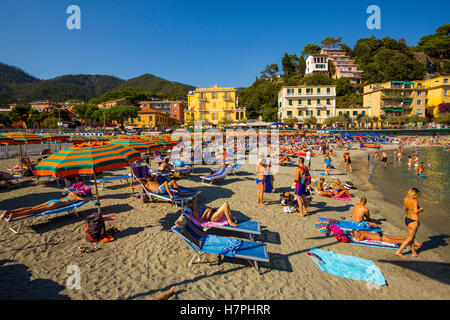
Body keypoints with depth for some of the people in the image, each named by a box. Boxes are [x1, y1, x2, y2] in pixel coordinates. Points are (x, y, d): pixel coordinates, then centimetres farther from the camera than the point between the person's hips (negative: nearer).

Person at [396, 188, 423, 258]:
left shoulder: (405, 199, 2)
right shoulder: (414, 201, -21)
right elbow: (416, 211, -29)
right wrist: (421, 209, -10)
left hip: (407, 219, 8)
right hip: (413, 221, -8)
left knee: (411, 236, 21)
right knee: (409, 238, 6)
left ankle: (414, 252, 34)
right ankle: (399, 251, 7)